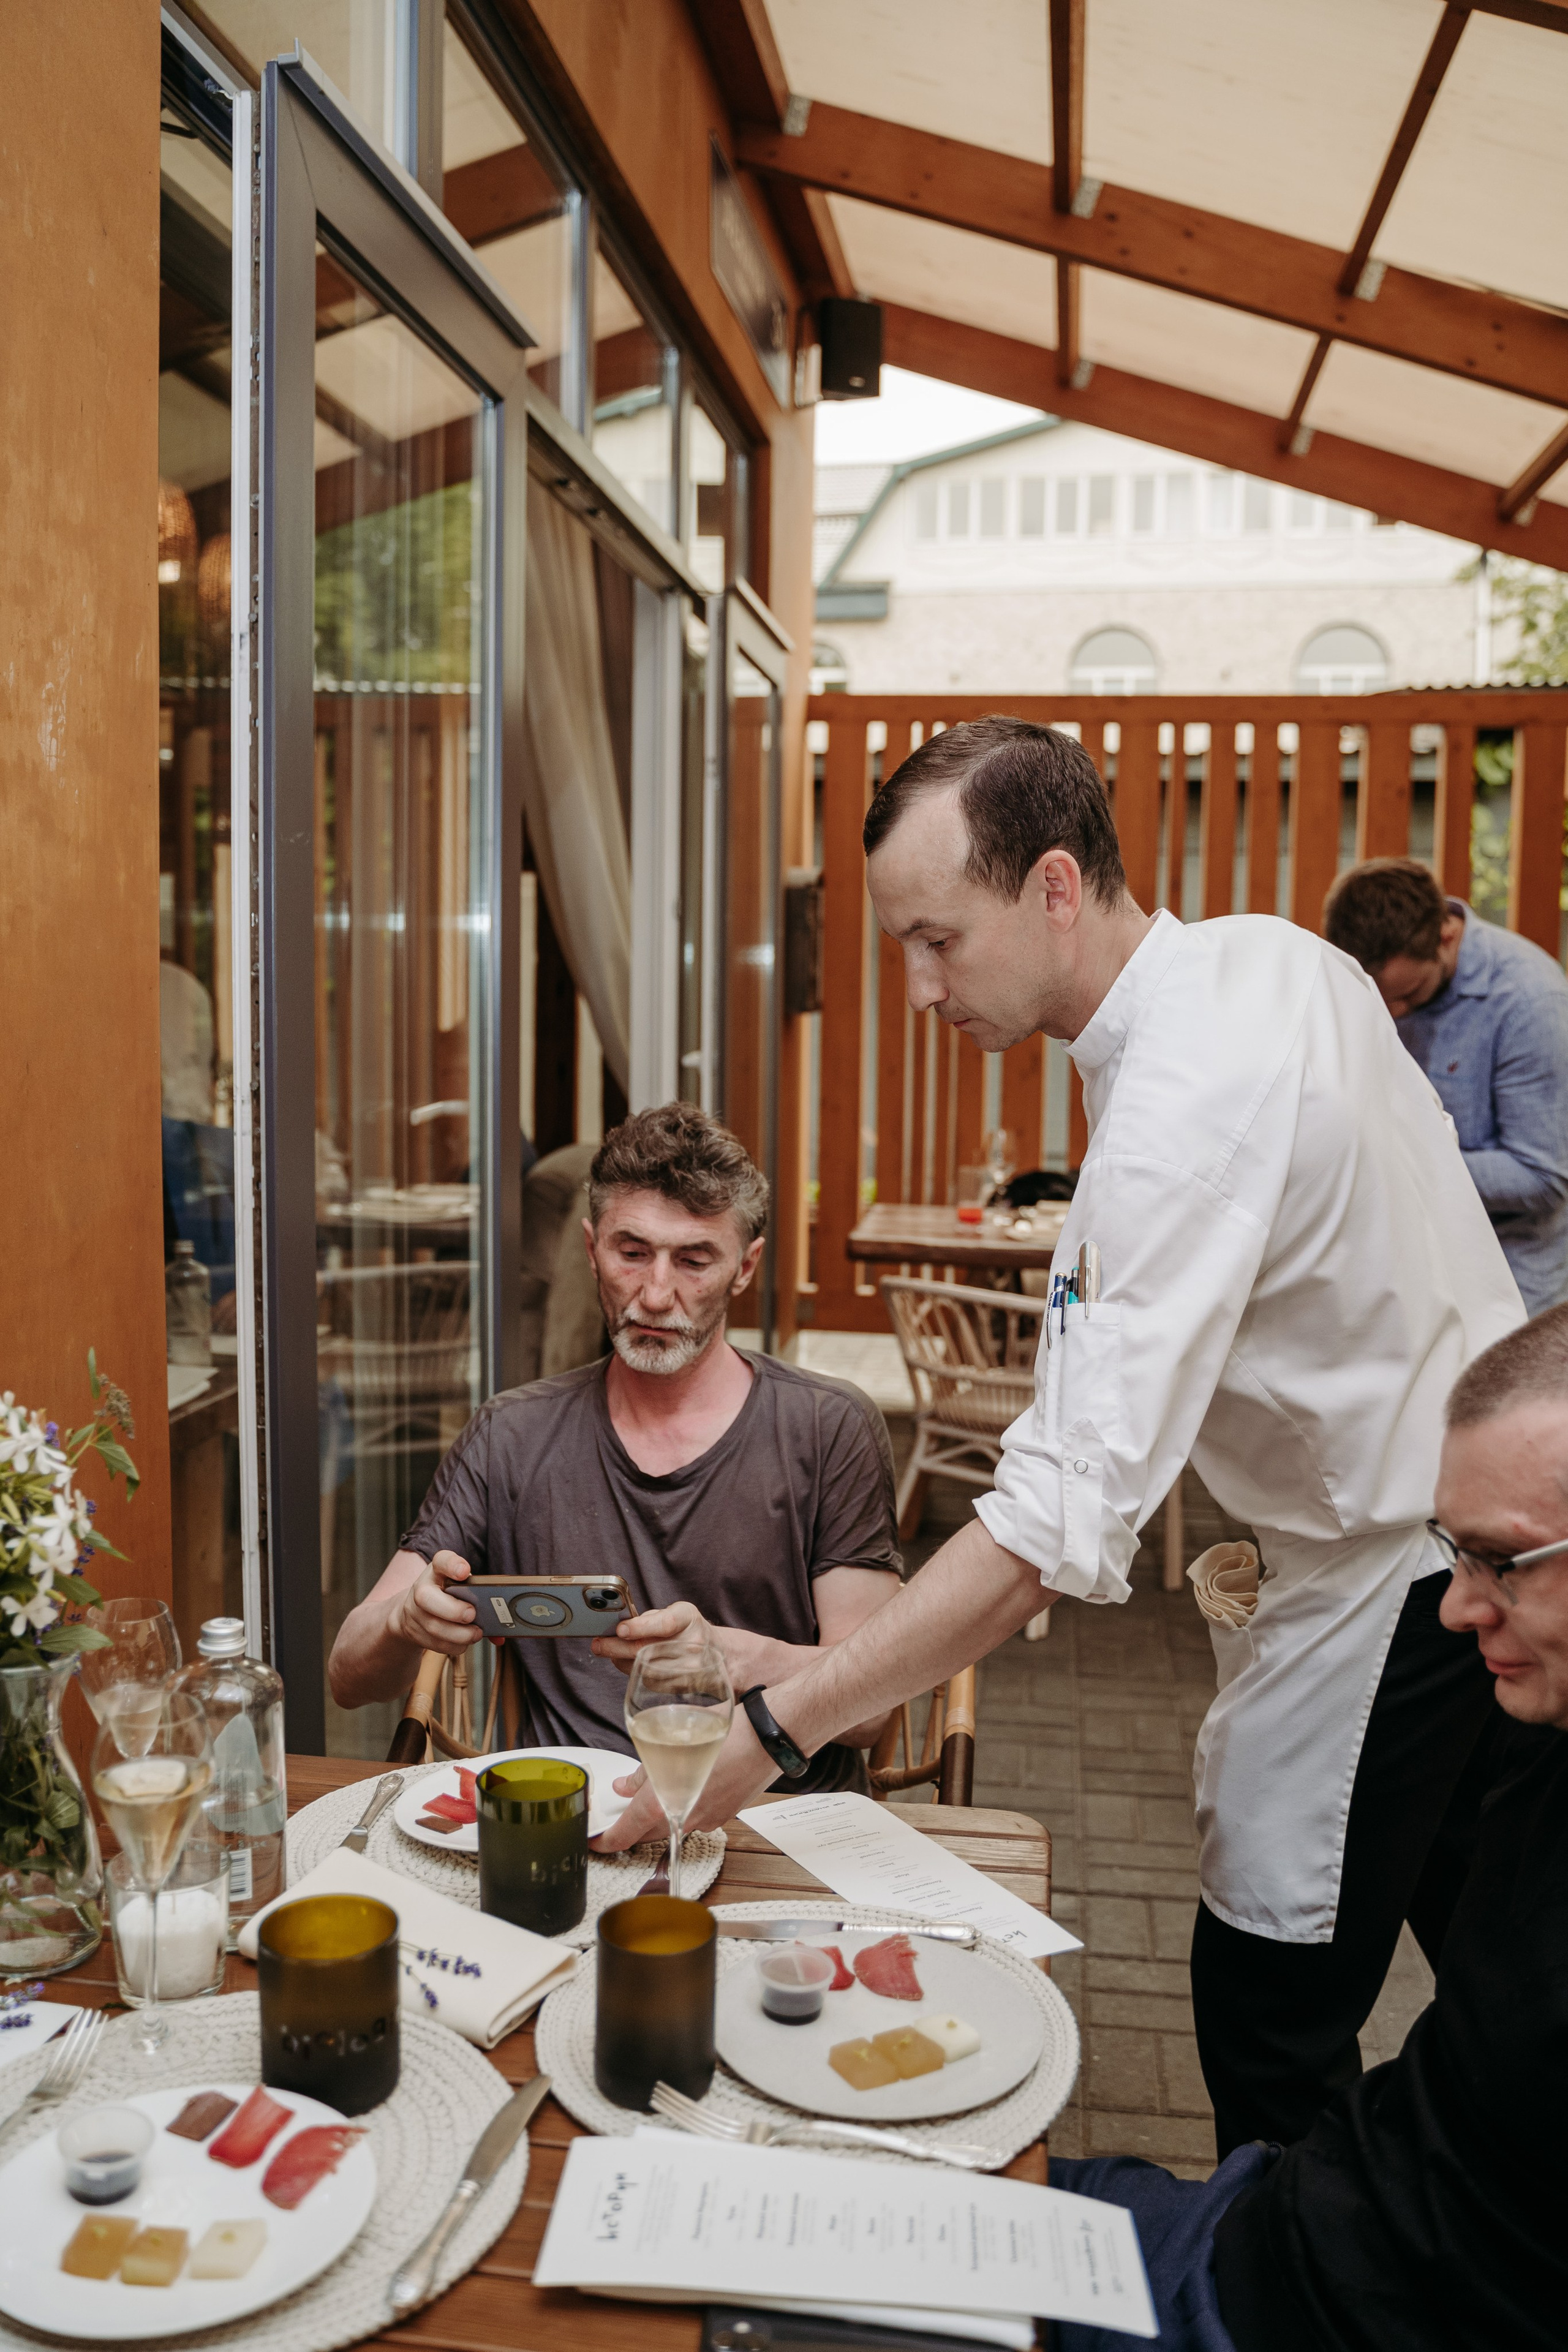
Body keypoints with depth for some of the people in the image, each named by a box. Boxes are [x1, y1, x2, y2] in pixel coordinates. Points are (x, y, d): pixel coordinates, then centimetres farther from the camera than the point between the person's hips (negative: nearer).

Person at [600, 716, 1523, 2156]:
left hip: (1391, 1578, -10)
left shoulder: (1184, 1108, -31)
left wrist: (775, 1727, -35)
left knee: (1271, 2013, 3)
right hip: (1478, 1510, 10)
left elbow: (1067, 1517, -36)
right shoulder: (1272, 952, -1)